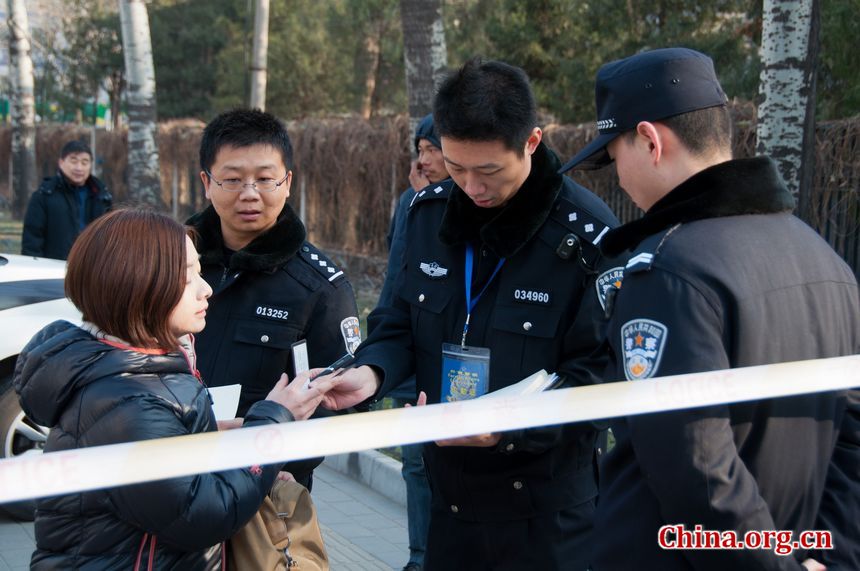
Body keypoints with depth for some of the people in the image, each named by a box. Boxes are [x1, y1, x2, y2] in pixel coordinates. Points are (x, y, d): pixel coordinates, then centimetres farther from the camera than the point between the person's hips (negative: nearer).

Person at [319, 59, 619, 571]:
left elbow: (596, 375, -15)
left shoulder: (585, 234, -15)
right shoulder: (430, 212, 0)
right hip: (450, 494, 5)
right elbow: (403, 323, 10)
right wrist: (373, 371, -11)